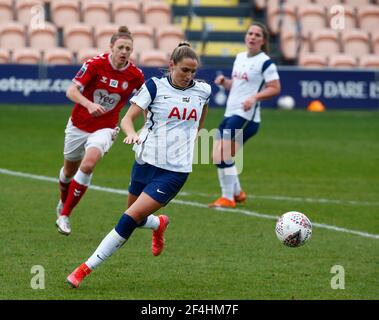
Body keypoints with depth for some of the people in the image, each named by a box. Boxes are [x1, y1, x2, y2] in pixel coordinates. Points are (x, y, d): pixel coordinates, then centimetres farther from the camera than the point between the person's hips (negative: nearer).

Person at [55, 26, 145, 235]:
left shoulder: (135, 75, -12)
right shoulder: (95, 64, -18)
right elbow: (71, 91, -24)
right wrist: (89, 104, -41)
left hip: (105, 128, -1)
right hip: (79, 125, 1)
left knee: (88, 165, -27)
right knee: (69, 170, 19)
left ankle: (64, 216, -15)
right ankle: (63, 202, 53)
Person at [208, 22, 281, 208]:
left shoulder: (265, 62, -8)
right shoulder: (240, 57, 16)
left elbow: (275, 88, -13)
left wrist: (254, 97, -25)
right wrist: (224, 81, 4)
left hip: (246, 116, -8)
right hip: (231, 114, 8)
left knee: (224, 157, -14)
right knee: (217, 156, 8)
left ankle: (228, 198, -3)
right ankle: (237, 193, 25)